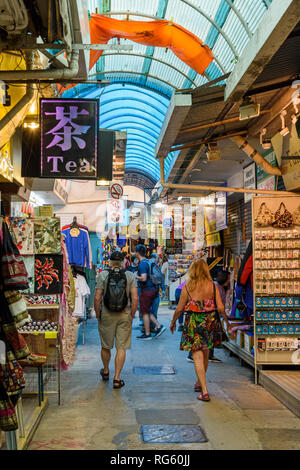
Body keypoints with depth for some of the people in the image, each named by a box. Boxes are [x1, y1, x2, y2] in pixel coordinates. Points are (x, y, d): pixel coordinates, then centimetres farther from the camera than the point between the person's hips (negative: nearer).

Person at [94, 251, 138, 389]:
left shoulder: (103, 275, -5)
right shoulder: (130, 276, -3)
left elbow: (97, 298, -9)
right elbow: (135, 299, -9)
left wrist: (98, 315, 2)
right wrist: (131, 316, 2)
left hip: (106, 315, 0)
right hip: (124, 316, 0)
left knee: (106, 346, 17)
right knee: (121, 348, 6)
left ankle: (106, 372, 37)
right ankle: (117, 379, 6)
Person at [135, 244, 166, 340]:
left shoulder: (142, 264, -16)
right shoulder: (148, 262, 13)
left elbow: (143, 278, -26)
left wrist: (135, 276, -10)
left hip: (146, 290, -9)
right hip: (152, 289, 9)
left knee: (145, 312, 0)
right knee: (147, 311, 17)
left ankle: (147, 334, 6)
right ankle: (159, 326, 10)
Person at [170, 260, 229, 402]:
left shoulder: (187, 287, -7)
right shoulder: (212, 286, -3)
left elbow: (179, 309, -2)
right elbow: (220, 308, -4)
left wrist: (173, 322, 14)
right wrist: (226, 320, 14)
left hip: (193, 323, -3)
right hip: (210, 322, 3)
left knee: (197, 356, 1)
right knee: (205, 354, 21)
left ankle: (204, 391, -5)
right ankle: (199, 383, 38)